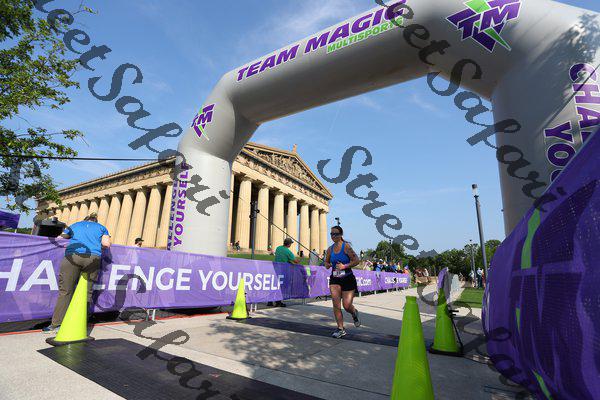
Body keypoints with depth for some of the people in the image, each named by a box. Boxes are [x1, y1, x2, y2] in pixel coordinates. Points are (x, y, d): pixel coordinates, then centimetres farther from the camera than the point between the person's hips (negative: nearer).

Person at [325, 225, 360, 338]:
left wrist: (344, 266, -22)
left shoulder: (346, 246, -11)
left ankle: (354, 313, 37)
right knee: (336, 304, -5)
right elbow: (326, 261, 18)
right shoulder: (330, 249, 4)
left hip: (348, 279, -4)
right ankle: (340, 329, 11)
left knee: (347, 306, 0)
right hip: (335, 279, 4)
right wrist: (327, 265, -4)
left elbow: (356, 260, -14)